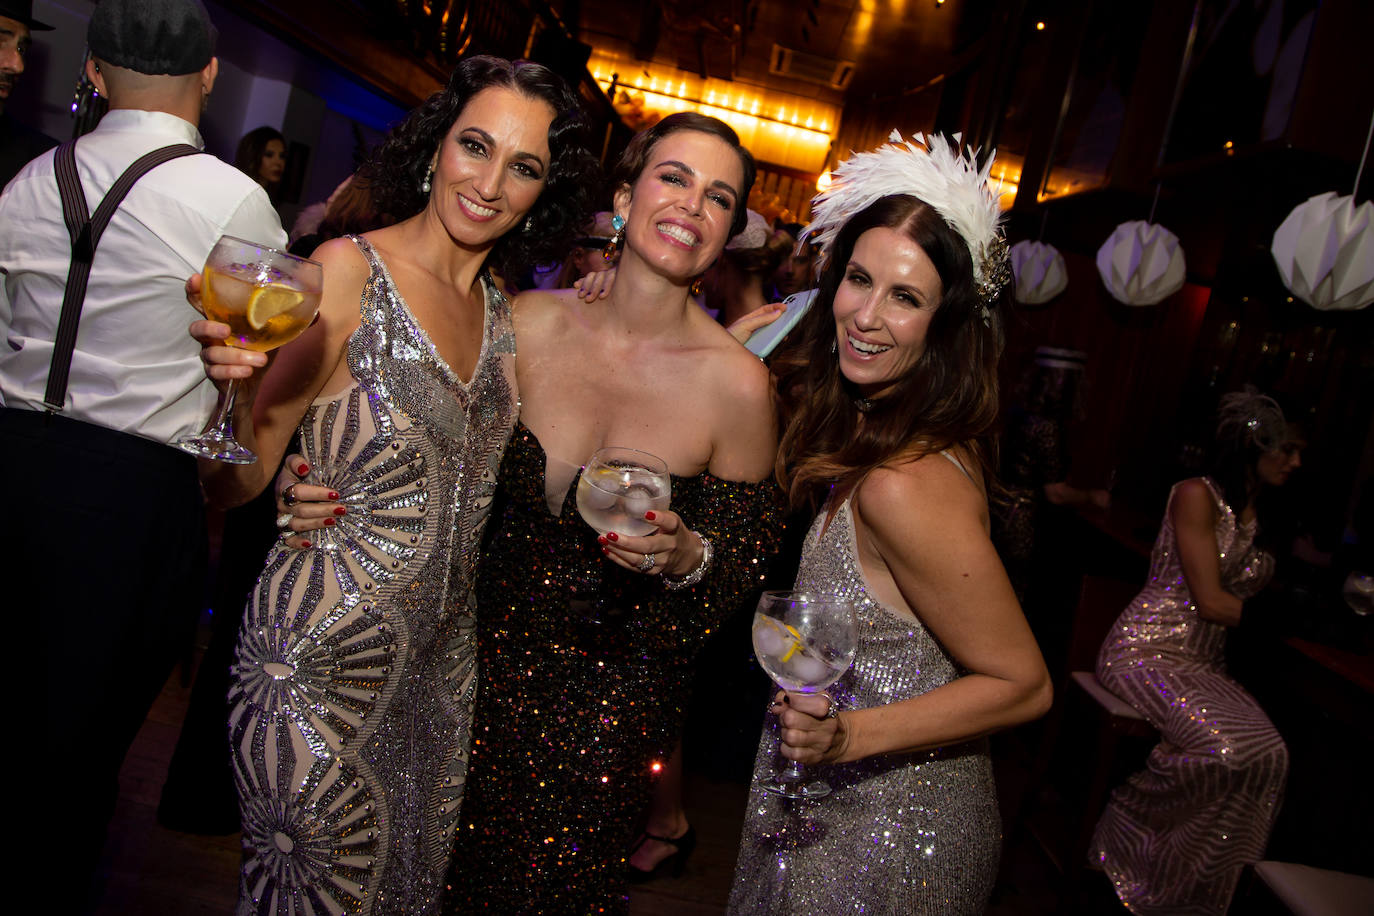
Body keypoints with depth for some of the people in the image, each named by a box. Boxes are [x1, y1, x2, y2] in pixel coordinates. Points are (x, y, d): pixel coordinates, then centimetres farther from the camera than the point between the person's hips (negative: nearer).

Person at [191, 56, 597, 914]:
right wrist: (239, 385, -34)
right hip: (325, 652, -6)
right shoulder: (350, 270, -14)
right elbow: (237, 482, -15)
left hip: (439, 656, 6)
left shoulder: (500, 308, 5)